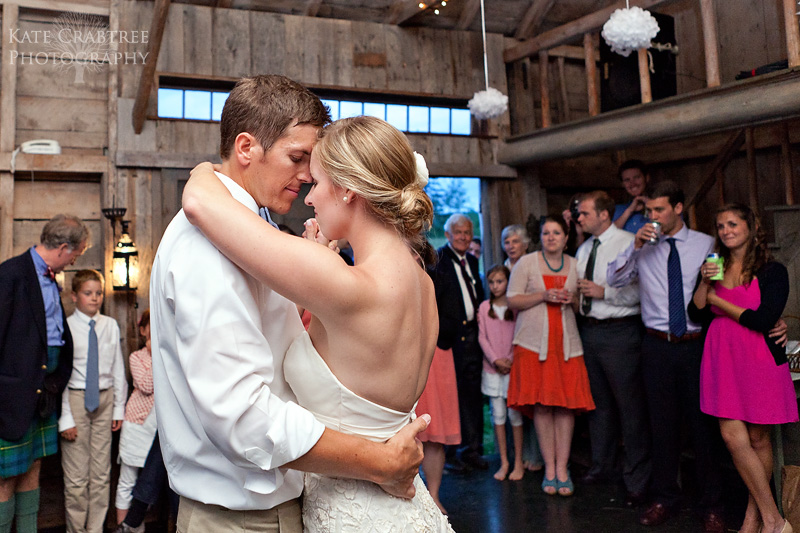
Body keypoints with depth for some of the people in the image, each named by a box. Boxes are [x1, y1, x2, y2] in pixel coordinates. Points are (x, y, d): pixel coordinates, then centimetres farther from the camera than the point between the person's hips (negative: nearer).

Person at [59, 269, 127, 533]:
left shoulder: (111, 326, 4)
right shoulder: (65, 327, -6)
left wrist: (119, 407, 7)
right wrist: (65, 417, -11)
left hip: (104, 398, 3)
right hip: (75, 399, -3)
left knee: (101, 474, 10)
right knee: (76, 477, 2)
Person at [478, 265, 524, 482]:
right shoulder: (484, 307, 5)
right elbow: (482, 337, 3)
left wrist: (511, 360, -11)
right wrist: (495, 360, -8)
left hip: (514, 367, -2)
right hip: (492, 368, 2)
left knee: (514, 414, -1)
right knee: (498, 415, 4)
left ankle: (518, 462, 11)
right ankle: (504, 462, 13)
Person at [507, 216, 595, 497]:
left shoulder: (575, 265, 13)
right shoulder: (526, 262, 4)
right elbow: (512, 300, 0)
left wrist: (572, 299, -3)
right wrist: (544, 296, -12)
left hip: (567, 343, 2)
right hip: (534, 342, -2)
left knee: (567, 405, -2)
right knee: (541, 404, -2)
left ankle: (562, 469, 8)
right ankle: (549, 468, 9)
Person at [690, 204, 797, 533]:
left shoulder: (772, 271, -2)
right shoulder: (717, 268, 12)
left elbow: (763, 320, -14)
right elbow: (695, 312, 5)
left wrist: (719, 301, -5)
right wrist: (705, 282, -10)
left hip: (759, 359, -3)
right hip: (723, 358, 4)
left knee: (758, 440, 4)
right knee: (733, 437, -3)